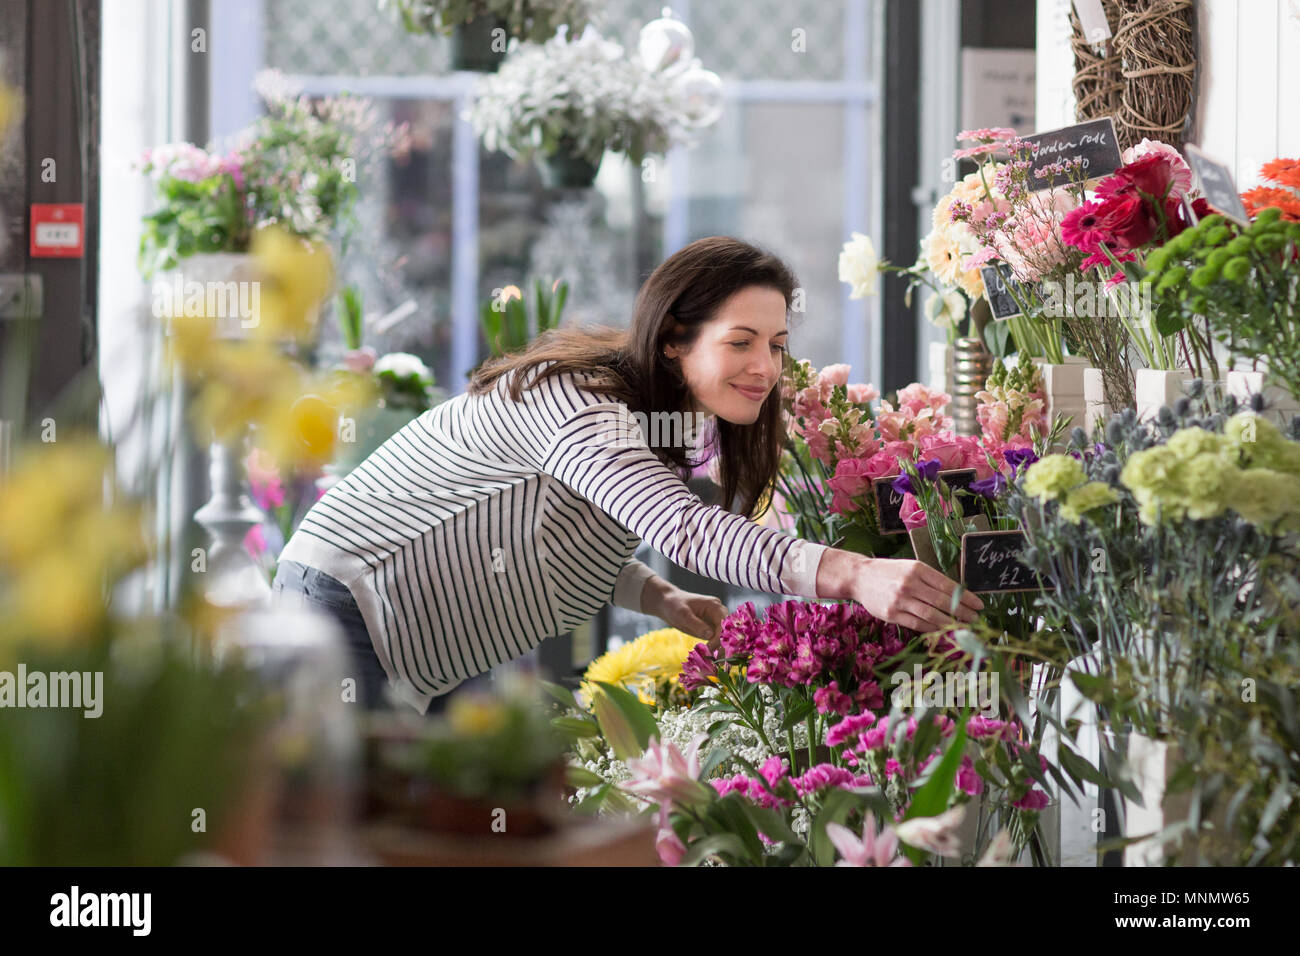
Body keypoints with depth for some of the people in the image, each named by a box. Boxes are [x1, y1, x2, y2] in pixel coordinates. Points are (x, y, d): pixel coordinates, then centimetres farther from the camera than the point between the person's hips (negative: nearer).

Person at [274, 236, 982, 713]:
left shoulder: (659, 424, 5)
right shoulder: (578, 405, -28)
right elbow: (683, 530, -43)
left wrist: (658, 597, -7)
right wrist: (852, 574, -55)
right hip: (347, 602, -10)